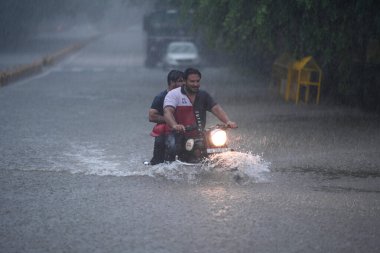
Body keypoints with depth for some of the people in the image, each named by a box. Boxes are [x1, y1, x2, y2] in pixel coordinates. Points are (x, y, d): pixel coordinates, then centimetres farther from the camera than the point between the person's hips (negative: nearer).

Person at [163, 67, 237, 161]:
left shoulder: (203, 95, 12)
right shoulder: (173, 94, -3)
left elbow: (216, 108, 0)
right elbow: (167, 112, -19)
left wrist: (228, 121, -20)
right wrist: (174, 125, -41)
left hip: (198, 135, 5)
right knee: (172, 147, -34)